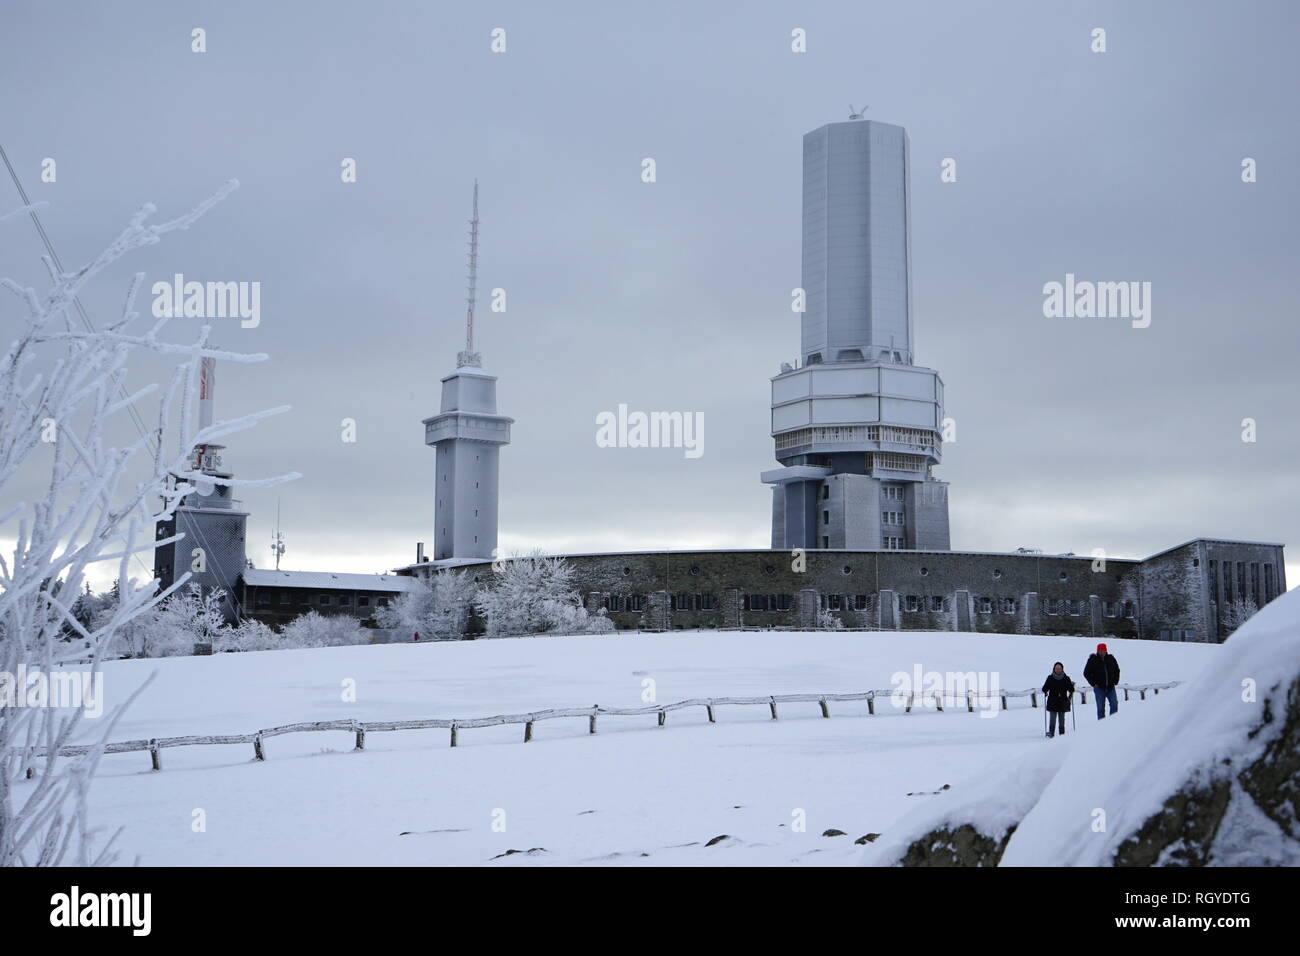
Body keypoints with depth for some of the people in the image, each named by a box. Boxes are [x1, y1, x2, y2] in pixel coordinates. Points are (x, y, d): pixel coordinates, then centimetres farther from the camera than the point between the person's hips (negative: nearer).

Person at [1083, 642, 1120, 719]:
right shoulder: (1093, 660, -3)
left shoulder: (1111, 659, 5)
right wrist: (1093, 683, -3)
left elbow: (1117, 670, 21)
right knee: (1100, 708, 0)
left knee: (1114, 704, -8)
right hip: (1099, 688, -2)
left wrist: (1116, 681, 10)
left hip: (1110, 687, 2)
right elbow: (1086, 673, 4)